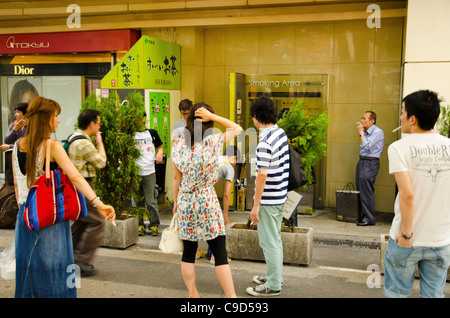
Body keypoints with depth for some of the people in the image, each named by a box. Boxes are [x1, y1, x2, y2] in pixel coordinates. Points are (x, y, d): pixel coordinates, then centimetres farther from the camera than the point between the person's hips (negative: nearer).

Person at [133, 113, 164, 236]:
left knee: (151, 201, -1)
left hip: (149, 171, -1)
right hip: (135, 172, 1)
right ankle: (140, 225, 15)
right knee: (137, 201, 5)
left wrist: (160, 153, -5)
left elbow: (160, 146, 18)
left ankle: (154, 225, 8)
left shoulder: (152, 133, 10)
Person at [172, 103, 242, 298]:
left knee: (188, 253, 13)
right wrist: (212, 116, -7)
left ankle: (192, 294, 21)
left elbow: (176, 177, 4)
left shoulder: (178, 144, -1)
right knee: (220, 254, 1)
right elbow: (237, 129, 0)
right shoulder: (211, 142, -12)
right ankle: (231, 296, 3)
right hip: (207, 203, -4)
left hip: (185, 204, 4)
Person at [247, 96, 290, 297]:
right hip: (280, 196, 9)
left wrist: (255, 205, -19)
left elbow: (262, 175, -24)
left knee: (269, 242, 1)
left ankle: (273, 286, 10)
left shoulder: (265, 142, -23)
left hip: (268, 199, -9)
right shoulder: (281, 133, 5)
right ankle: (275, 277, 34)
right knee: (275, 239, 20)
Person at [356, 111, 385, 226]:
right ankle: (363, 214, 19)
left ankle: (369, 218, -4)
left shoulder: (377, 132, -12)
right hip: (362, 161, 9)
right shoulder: (366, 132, 15)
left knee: (366, 191, -9)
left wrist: (361, 133, -14)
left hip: (370, 163, -9)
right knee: (360, 190, 11)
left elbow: (367, 146, -21)